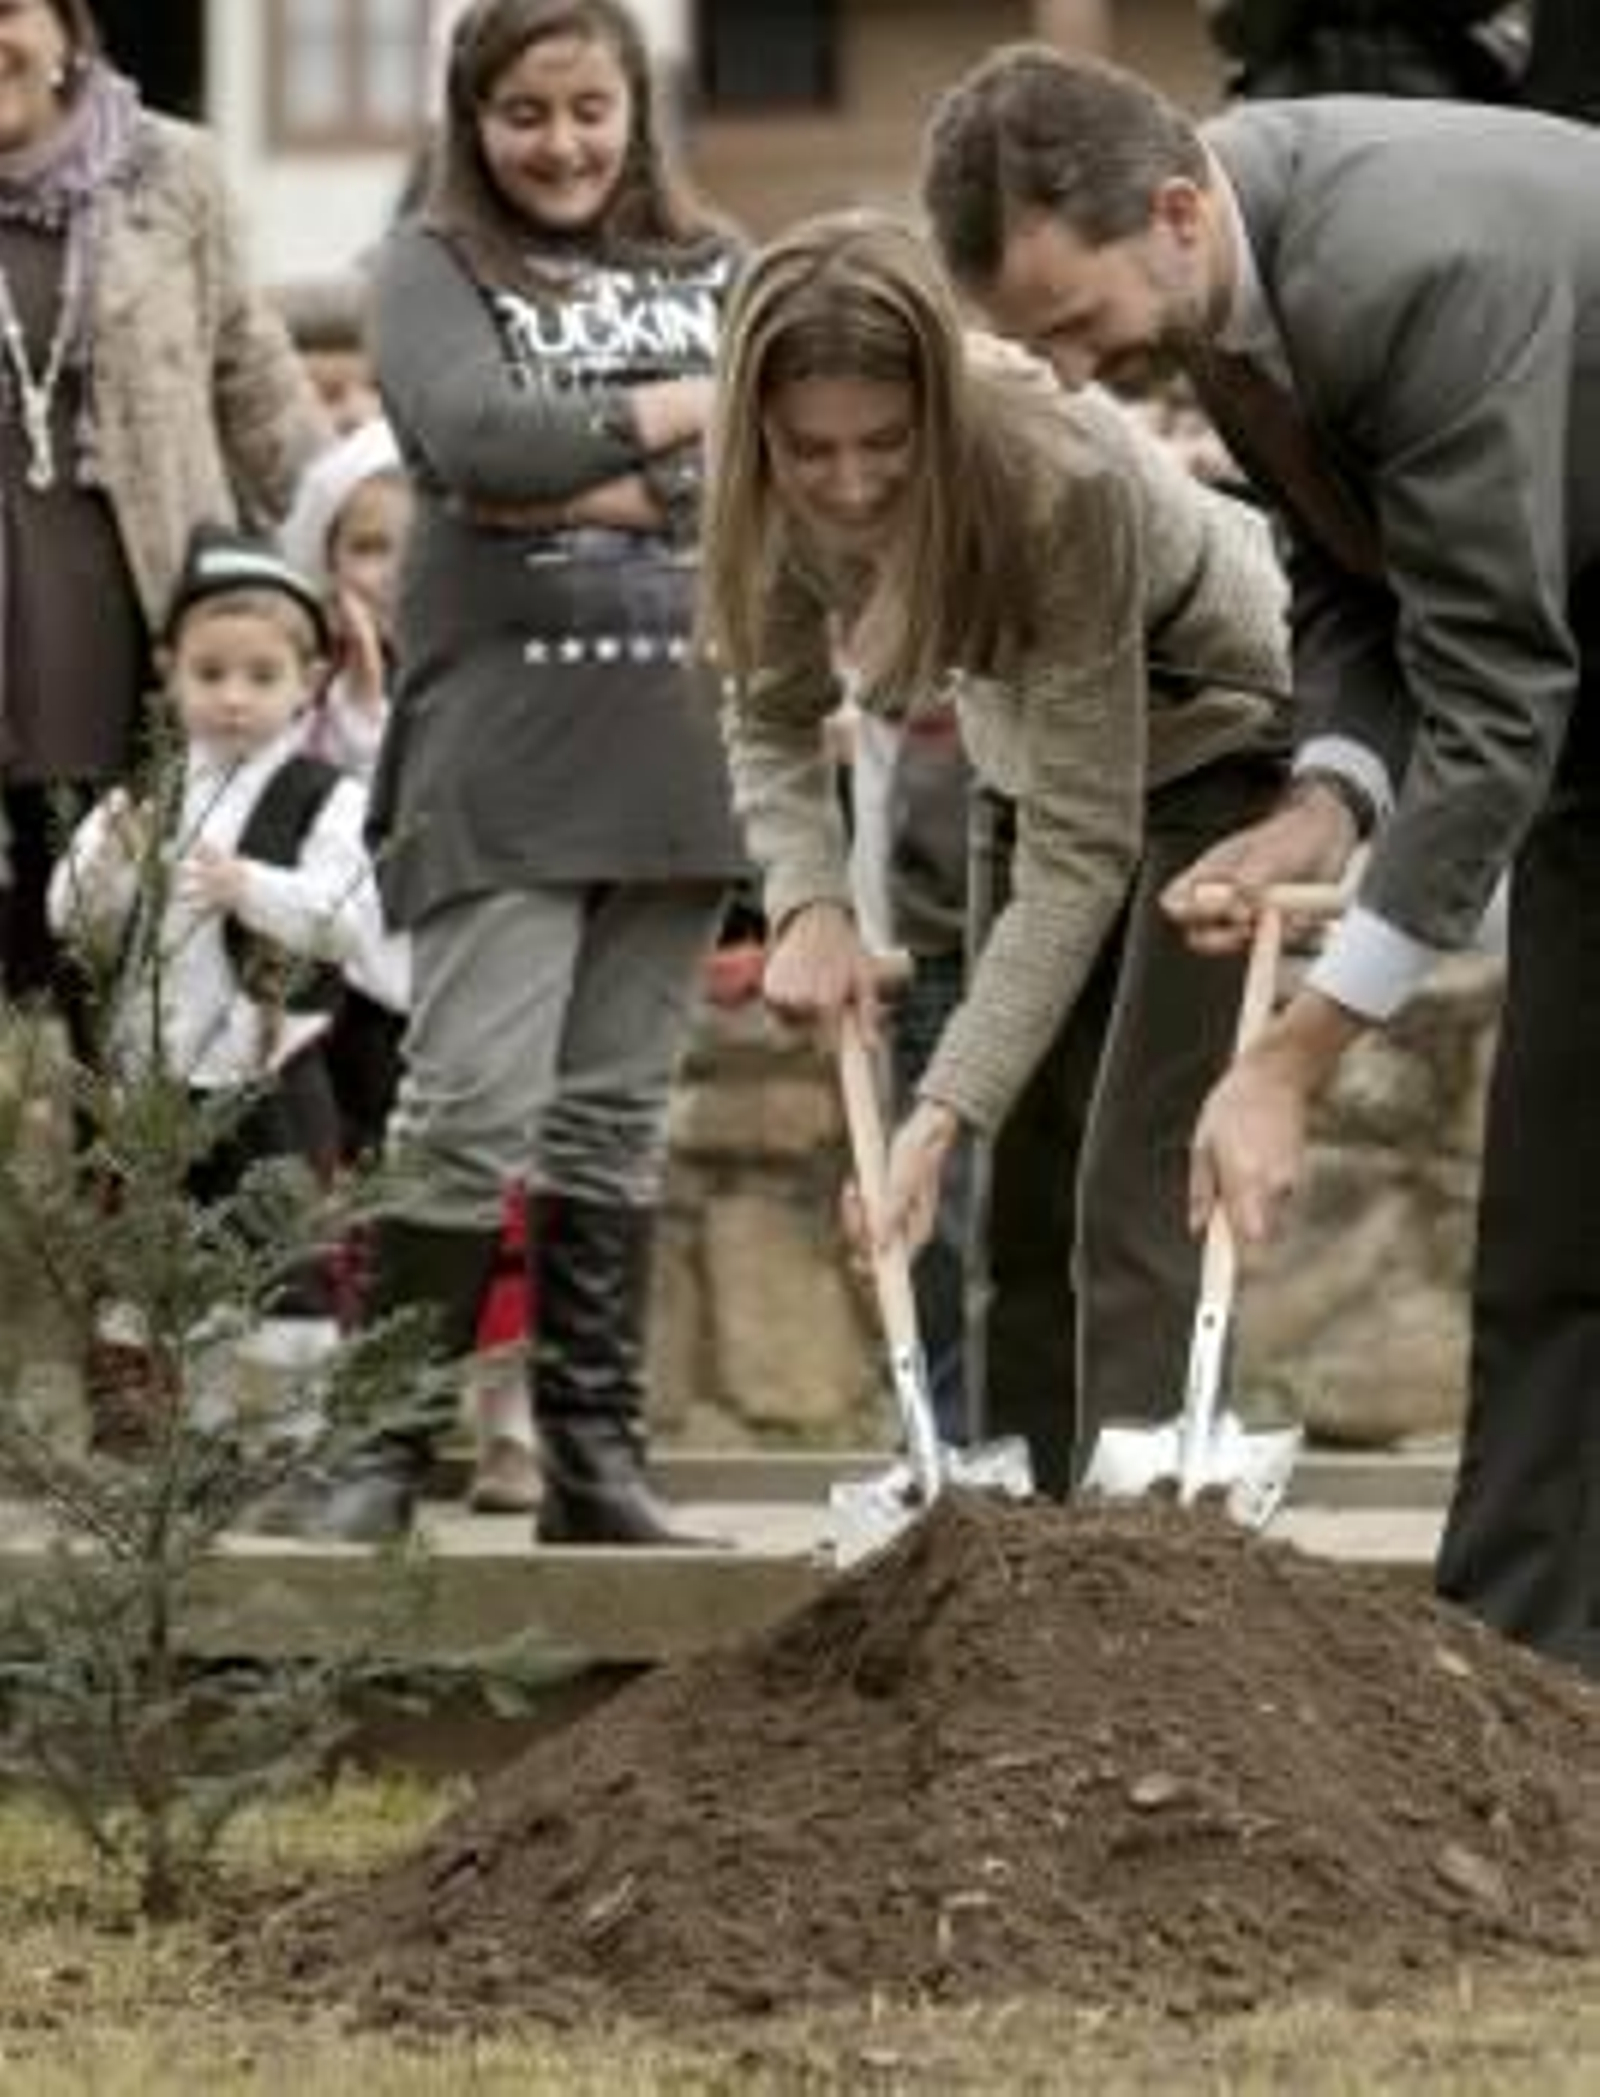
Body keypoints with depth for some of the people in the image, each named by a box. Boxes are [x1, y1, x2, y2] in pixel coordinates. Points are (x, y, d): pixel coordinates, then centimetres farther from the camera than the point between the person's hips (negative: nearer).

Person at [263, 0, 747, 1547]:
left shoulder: (712, 271, 13)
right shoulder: (434, 266, 3)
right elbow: (473, 433, -15)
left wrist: (570, 491, -10)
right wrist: (687, 411, -13)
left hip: (673, 756, 4)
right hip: (498, 758, -4)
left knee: (617, 1117, 7)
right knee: (474, 1109, -9)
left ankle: (597, 1462, 11)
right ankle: (381, 1451, -2)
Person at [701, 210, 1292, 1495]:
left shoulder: (1063, 483, -41)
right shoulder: (784, 496, -24)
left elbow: (1079, 850, -38)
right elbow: (773, 719, -7)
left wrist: (946, 1111, -44)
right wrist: (809, 901, -28)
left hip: (1218, 737, -6)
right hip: (1040, 738, 6)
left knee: (1134, 1180, -16)